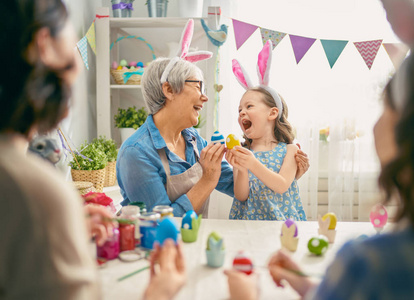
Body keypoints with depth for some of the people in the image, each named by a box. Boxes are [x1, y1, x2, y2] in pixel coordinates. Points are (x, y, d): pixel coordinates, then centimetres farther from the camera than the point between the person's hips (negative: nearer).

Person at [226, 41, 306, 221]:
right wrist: (241, 170, -19)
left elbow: (282, 186, -11)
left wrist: (254, 165, -24)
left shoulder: (289, 150, 1)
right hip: (248, 219, 1)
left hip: (283, 221, -1)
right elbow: (241, 196, -2)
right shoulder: (241, 153, 5)